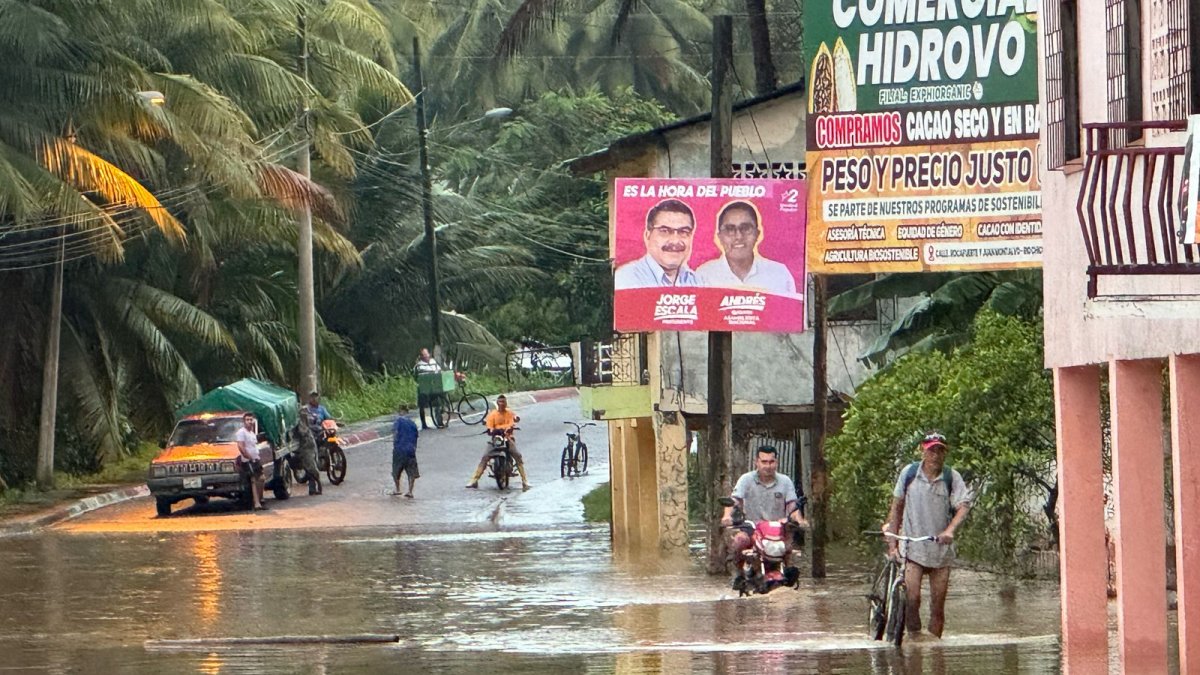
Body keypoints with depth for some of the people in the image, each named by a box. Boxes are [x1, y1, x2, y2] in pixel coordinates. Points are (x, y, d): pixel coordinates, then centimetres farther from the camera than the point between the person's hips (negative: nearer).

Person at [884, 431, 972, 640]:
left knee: (938, 607, 4)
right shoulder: (909, 473, -1)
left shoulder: (952, 477, -3)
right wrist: (892, 543, 5)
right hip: (912, 547, -1)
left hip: (941, 549, 1)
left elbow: (963, 506, -12)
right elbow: (897, 507, 8)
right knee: (912, 598, -19)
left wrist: (950, 530, -32)